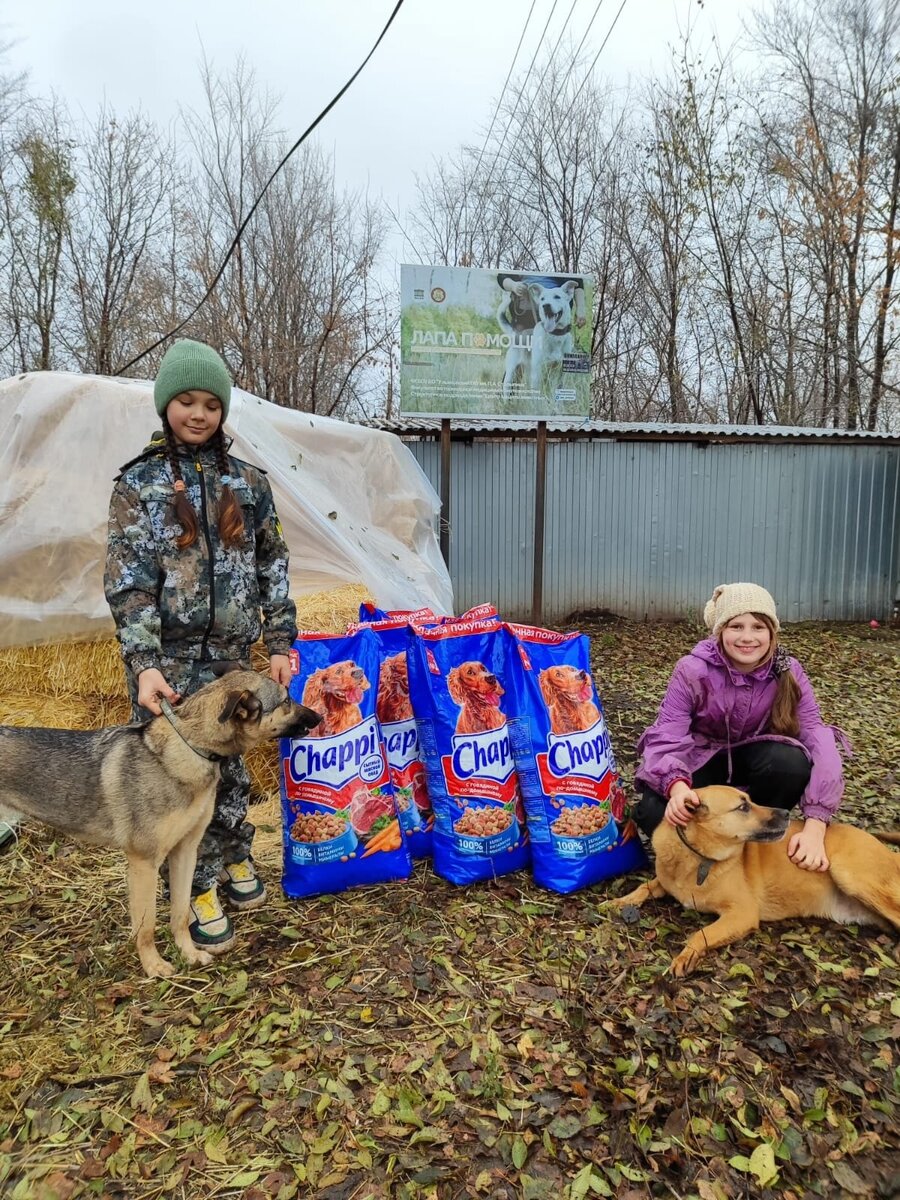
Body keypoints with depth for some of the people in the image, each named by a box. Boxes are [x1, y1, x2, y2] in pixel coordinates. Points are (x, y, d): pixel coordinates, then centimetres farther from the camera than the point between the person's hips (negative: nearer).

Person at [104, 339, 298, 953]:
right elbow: (128, 582, -7)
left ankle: (235, 858, 35)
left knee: (228, 762, 11)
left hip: (231, 652, 2)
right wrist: (144, 664, -18)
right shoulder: (138, 483, -1)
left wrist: (280, 642, 3)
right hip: (166, 657, -2)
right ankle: (201, 889, 21)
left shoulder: (249, 482, 6)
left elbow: (273, 567, 8)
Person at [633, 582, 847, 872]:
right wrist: (677, 786, -53)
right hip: (700, 757, -2)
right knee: (655, 813, -30)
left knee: (792, 762, -33)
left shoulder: (788, 673, -18)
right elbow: (666, 738, -29)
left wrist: (815, 826, -37)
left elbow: (818, 739, -25)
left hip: (754, 756, 2)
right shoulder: (693, 670, -23)